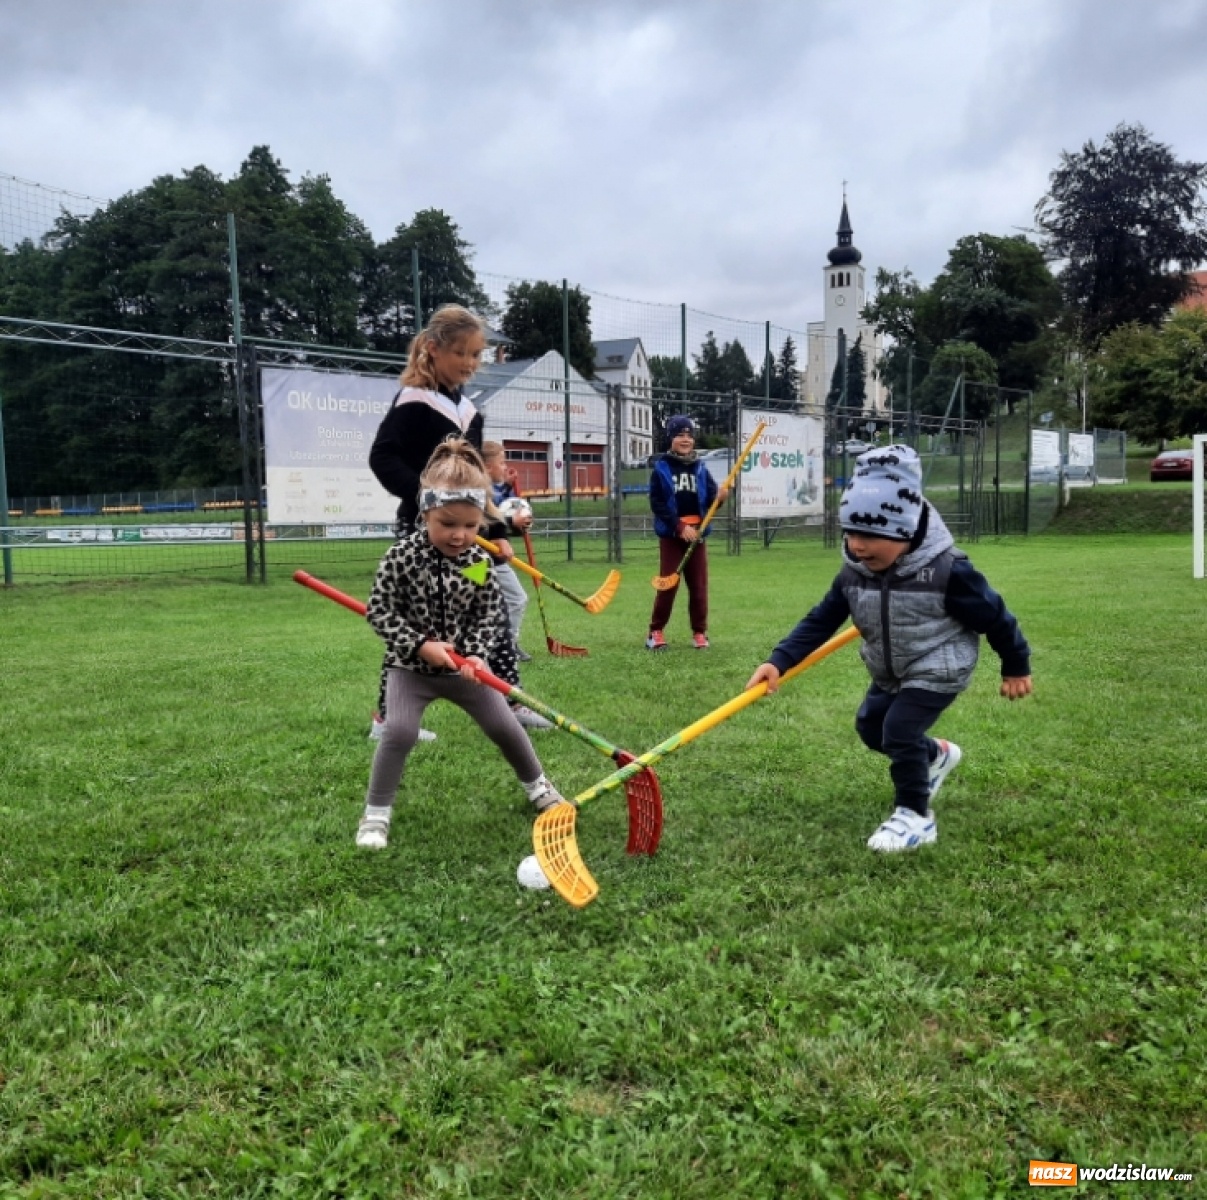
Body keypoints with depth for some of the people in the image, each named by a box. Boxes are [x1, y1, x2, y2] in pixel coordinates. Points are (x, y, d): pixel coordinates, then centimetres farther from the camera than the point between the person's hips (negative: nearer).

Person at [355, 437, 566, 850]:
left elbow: (489, 615, -4)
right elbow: (379, 611, -15)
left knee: (504, 726, 8)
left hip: (463, 664, 3)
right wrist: (421, 645, -23)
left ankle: (536, 785, 34)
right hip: (411, 664, -2)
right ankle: (375, 814, 1)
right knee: (399, 731, -17)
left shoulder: (480, 563, -10)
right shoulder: (402, 556, -18)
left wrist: (475, 654, -20)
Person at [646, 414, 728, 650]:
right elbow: (657, 503, -7)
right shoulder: (661, 469, -2)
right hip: (671, 534, -3)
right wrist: (680, 527, -15)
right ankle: (656, 631, 9)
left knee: (699, 585, 5)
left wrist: (720, 497, -21)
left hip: (697, 533, 3)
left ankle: (699, 632, 14)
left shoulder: (700, 469, 8)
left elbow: (710, 501, 3)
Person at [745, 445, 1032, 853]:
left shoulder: (946, 571, -27)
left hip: (939, 669, -7)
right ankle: (936, 755, 43)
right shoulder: (853, 572, -12)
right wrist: (780, 661, -20)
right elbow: (821, 621, -9)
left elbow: (994, 616, -15)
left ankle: (916, 817, 2)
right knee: (871, 727, 16)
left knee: (899, 730, -18)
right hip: (890, 673, 7)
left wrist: (1016, 668, -3)